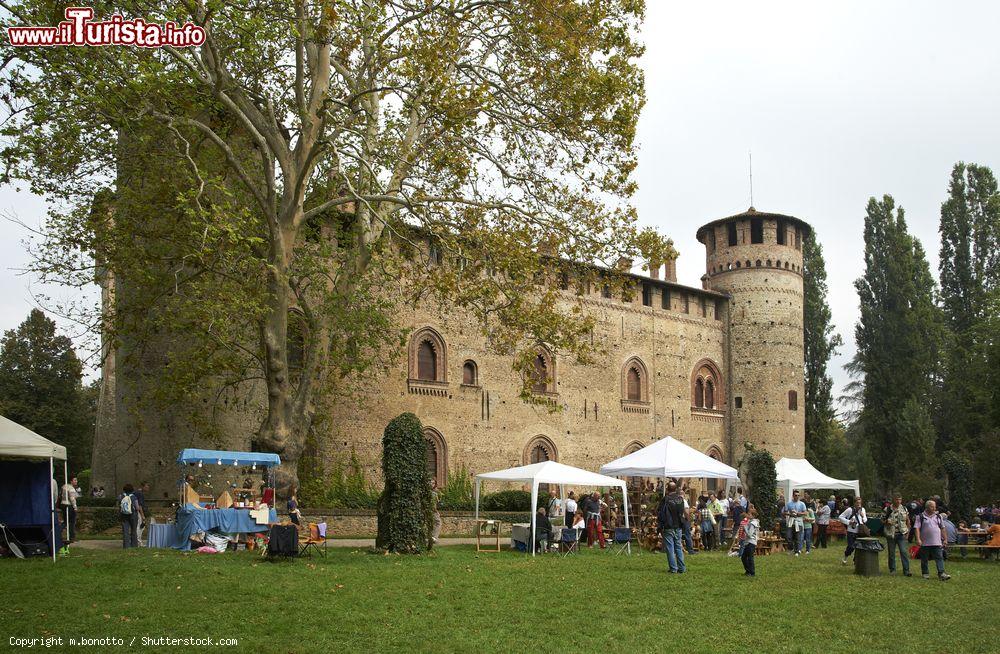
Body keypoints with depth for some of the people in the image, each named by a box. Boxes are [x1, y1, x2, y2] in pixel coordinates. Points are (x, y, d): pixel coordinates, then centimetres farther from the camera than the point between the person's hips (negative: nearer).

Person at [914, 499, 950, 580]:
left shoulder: (938, 517, 12)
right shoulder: (921, 517, -1)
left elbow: (942, 528, 18)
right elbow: (916, 528, -7)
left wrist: (945, 539, 13)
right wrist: (918, 539, -16)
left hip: (937, 543, 3)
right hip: (925, 543, -2)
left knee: (939, 558, -6)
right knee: (924, 559, 6)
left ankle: (941, 573, -9)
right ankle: (925, 573, 17)